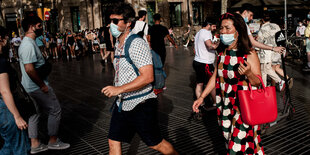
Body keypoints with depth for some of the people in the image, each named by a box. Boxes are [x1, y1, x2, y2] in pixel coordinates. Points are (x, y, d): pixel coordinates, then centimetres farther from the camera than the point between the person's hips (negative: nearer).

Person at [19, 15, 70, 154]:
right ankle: (53, 141, 15)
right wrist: (42, 85, -20)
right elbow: (29, 69, -28)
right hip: (37, 87, -10)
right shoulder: (28, 45, -21)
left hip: (31, 87, 10)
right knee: (55, 110, 1)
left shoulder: (27, 43, 12)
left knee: (34, 113, 15)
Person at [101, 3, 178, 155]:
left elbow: (148, 77, -27)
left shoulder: (137, 44, -19)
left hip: (140, 104, -8)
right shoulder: (118, 44, 9)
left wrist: (119, 89, -28)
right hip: (122, 103, 8)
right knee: (113, 142, 10)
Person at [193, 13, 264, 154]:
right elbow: (215, 77, 12)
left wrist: (248, 73, -30)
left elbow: (257, 83, -9)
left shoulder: (249, 54, -12)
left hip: (243, 107, -5)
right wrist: (202, 97, 10)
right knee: (230, 142, 16)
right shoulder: (222, 52, 5)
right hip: (225, 106, 5)